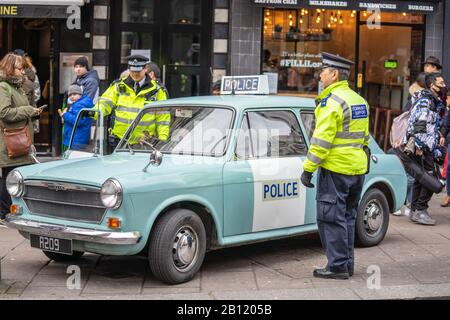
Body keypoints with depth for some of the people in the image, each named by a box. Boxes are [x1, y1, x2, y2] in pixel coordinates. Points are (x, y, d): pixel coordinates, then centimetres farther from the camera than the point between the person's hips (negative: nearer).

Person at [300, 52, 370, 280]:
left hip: (335, 169, -9)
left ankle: (338, 266, -2)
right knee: (347, 217, 15)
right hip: (358, 168, 9)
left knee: (331, 218, -3)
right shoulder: (359, 100, 13)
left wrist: (308, 169, -15)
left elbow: (321, 140, -19)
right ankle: (348, 265, 19)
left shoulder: (332, 101, -15)